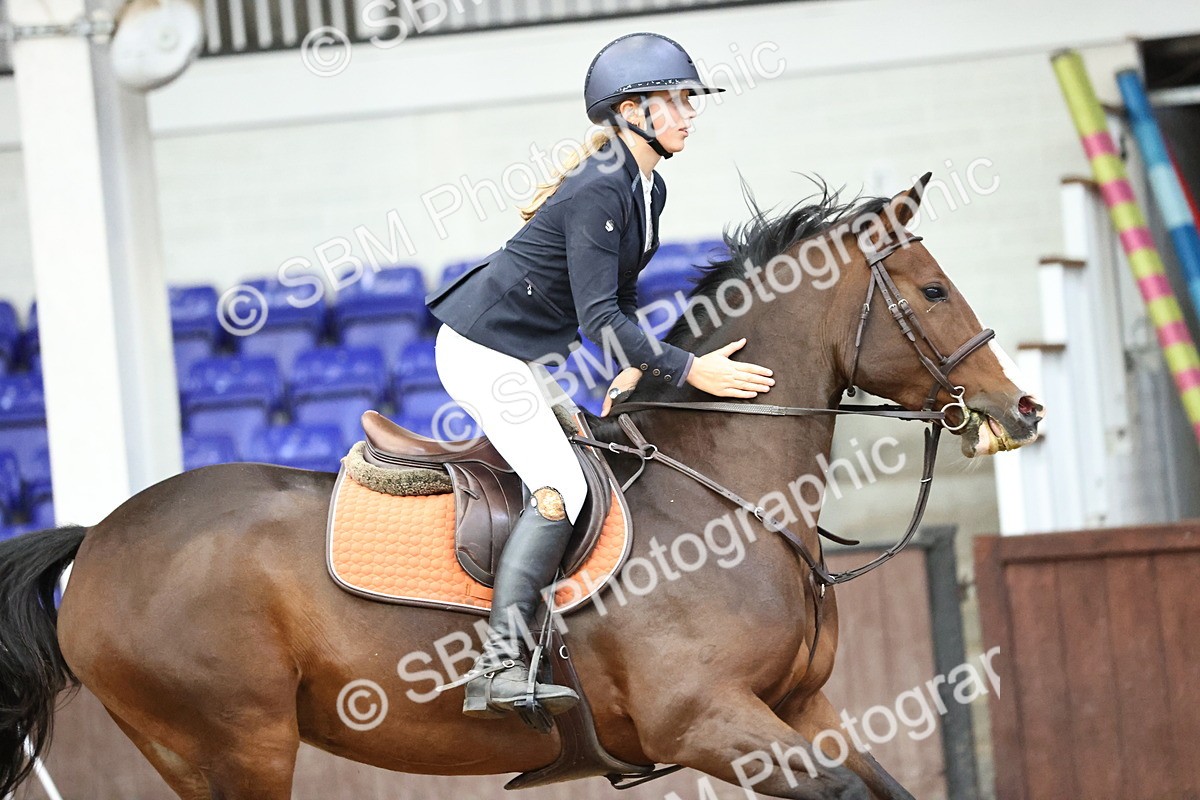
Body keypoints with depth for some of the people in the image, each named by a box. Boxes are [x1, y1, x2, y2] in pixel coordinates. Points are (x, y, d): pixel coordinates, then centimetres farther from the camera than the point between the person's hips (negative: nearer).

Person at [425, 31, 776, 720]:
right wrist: (688, 369, -28)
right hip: (484, 347, -11)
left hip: (518, 354, 11)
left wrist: (635, 368, 4)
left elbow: (620, 294, 17)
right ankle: (500, 669, -26)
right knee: (562, 490, -20)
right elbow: (598, 313, -28)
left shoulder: (648, 189, 7)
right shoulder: (598, 191, -23)